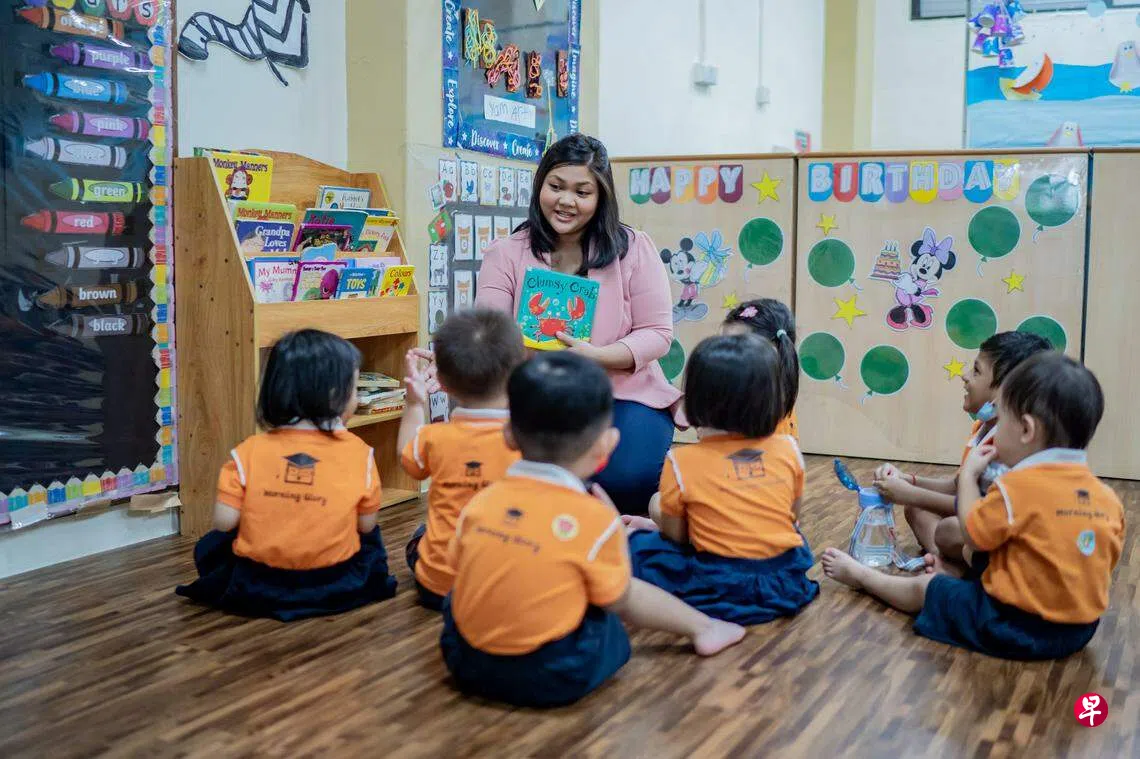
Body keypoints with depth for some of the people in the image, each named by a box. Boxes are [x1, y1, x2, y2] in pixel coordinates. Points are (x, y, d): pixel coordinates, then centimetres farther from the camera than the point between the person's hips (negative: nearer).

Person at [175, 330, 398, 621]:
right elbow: (366, 525, -3)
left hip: (256, 586, -1)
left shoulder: (250, 451, -9)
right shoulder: (358, 453, -10)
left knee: (209, 546, 30)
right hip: (335, 586, 1)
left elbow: (224, 522, -10)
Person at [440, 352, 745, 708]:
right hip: (553, 676, -4)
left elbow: (461, 570, 8)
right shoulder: (595, 519, -17)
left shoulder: (480, 502, -6)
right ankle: (701, 627, 34)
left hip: (467, 662, 4)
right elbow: (616, 601, -5)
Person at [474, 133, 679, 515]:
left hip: (623, 396, 0)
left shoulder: (633, 248, 1)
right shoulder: (506, 253, 4)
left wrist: (596, 356, -23)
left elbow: (657, 333, -4)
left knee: (625, 478, -28)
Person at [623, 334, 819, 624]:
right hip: (788, 584, 1)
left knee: (638, 543, 18)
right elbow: (793, 516, 9)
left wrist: (652, 525, 19)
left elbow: (674, 536, -3)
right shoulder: (788, 449, -3)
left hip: (720, 591, -1)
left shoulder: (681, 462, -13)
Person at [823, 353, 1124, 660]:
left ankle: (860, 575, 40)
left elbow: (974, 536, -10)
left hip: (1013, 626, -7)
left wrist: (968, 474, 2)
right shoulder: (1108, 497, -2)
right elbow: (1103, 562, 8)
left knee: (923, 589, 17)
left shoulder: (1018, 486, -21)